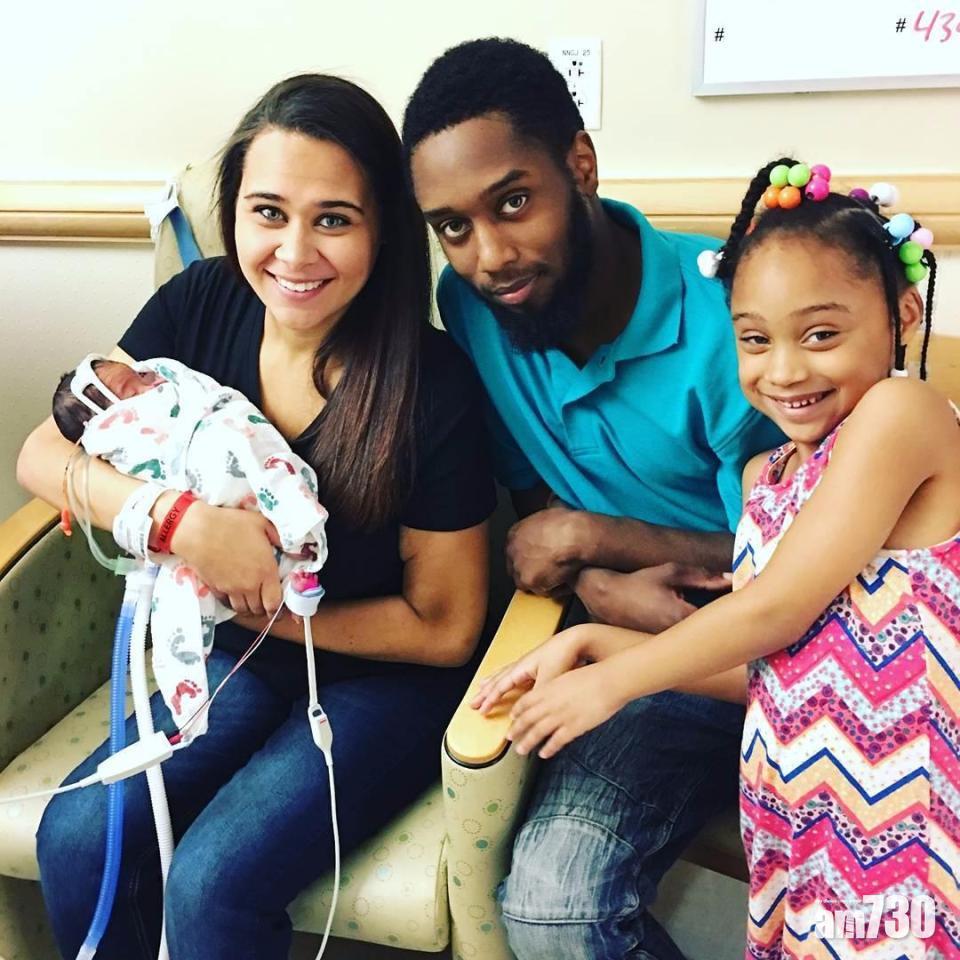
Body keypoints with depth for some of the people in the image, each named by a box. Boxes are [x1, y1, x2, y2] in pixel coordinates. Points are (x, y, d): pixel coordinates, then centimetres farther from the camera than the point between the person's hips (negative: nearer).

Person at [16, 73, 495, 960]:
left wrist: (254, 602, -17)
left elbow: (445, 627, -14)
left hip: (385, 681, -4)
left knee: (212, 881, -21)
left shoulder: (430, 382, -22)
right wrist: (183, 521, -27)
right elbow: (44, 453, -9)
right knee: (77, 837, -13)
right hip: (240, 661, 4)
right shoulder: (200, 307, -11)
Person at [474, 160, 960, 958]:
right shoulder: (766, 478, 10)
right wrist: (588, 641, 3)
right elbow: (763, 665, 9)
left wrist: (610, 680, -6)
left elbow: (778, 607, -16)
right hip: (803, 815, 7)